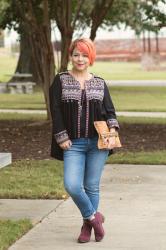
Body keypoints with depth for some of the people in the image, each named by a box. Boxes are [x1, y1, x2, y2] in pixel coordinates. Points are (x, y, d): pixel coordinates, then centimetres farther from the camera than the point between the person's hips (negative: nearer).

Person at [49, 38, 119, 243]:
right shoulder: (60, 81, 4)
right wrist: (62, 138, -6)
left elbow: (109, 110, 8)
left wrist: (112, 132, -10)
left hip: (97, 142, 1)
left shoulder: (100, 83, 10)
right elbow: (55, 112, 0)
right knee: (72, 185, -14)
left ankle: (87, 225, 21)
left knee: (92, 186, 4)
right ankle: (93, 216, 9)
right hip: (73, 144, -1)